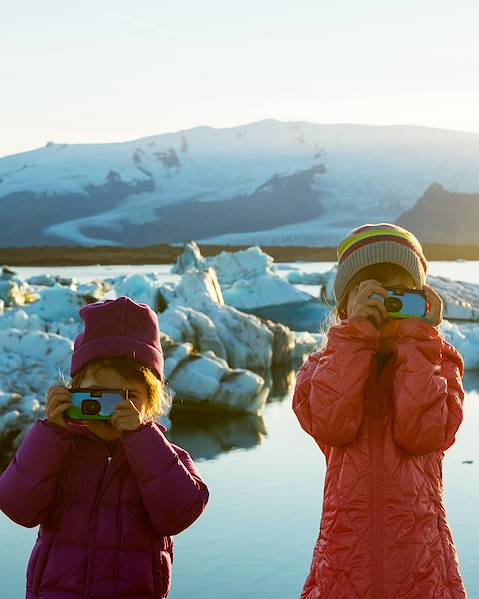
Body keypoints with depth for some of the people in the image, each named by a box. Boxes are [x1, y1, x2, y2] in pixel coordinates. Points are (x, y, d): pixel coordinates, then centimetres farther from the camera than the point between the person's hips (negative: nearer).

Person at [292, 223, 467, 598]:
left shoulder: (439, 361, 5)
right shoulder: (324, 366, 6)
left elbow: (421, 433, -14)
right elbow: (332, 426, -16)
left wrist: (418, 338, -11)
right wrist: (356, 332, -14)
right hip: (346, 549, 0)